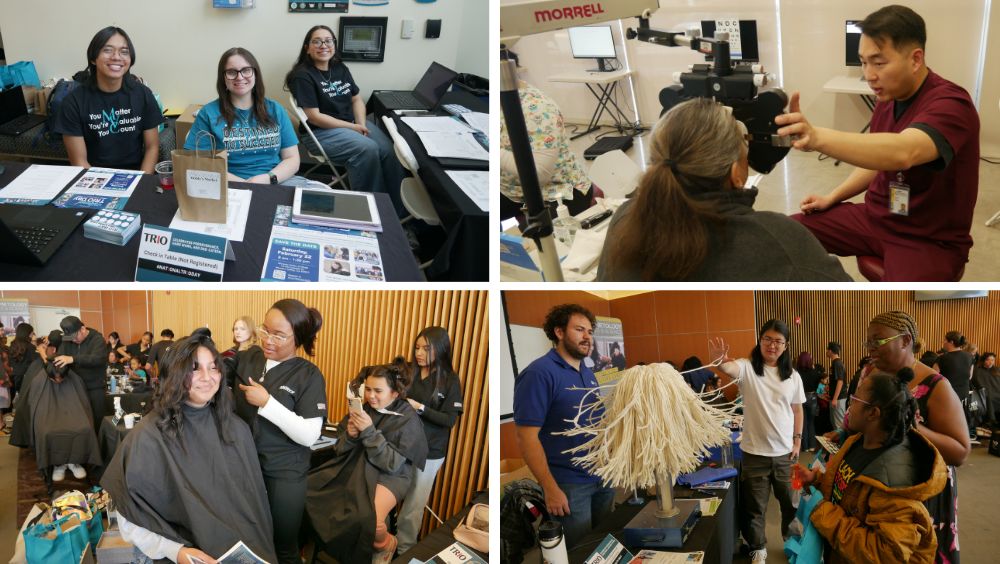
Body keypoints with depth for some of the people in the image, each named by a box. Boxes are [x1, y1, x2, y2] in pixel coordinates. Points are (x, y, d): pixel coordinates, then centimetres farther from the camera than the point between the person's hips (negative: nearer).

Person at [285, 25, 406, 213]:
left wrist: (362, 124, -7)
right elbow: (314, 116, -15)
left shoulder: (340, 69, 13)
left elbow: (356, 99, 15)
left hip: (353, 122, 7)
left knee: (389, 150, -19)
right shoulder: (303, 76, -9)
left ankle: (396, 210, -12)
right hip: (322, 131, -7)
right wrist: (352, 127, -16)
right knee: (367, 149, -31)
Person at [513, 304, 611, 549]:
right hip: (569, 484, -7)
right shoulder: (539, 373, -17)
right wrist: (550, 488, -22)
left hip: (603, 478, 8)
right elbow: (526, 436, -21)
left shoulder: (588, 373, 8)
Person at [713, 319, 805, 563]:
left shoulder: (793, 376, 1)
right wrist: (719, 360, -57)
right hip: (755, 452, -3)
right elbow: (729, 368, -34)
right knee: (755, 506, 10)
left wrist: (797, 439, 4)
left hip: (785, 452, 3)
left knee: (790, 502, 19)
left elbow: (797, 409, 11)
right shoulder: (747, 367, -11)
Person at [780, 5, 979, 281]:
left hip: (930, 240, -8)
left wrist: (817, 137, -59)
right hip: (875, 216, 8)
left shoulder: (950, 105, -22)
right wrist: (832, 198, 7)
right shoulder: (888, 97, 3)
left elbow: (901, 153, -45)